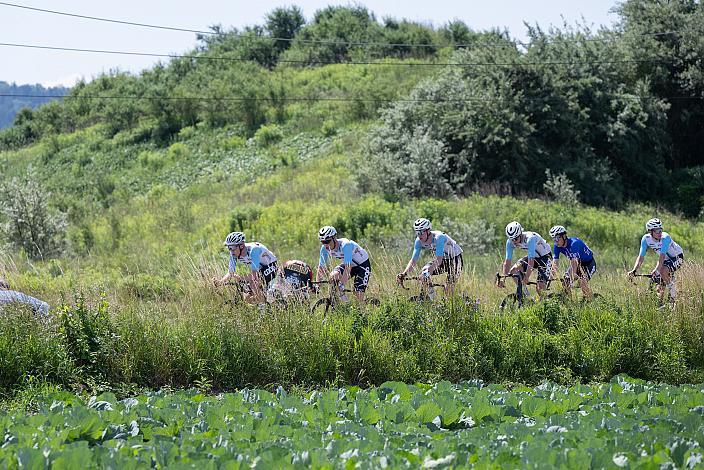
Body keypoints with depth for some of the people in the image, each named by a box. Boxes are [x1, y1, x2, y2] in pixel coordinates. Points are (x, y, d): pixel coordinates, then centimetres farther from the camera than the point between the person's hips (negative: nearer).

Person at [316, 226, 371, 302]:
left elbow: (348, 267, -43)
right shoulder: (325, 248, -17)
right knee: (333, 276, -23)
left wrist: (343, 284, -51)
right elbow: (321, 267, -12)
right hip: (349, 264, 6)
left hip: (363, 264, -6)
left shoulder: (345, 245, -36)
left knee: (359, 296, -19)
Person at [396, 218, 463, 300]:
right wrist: (404, 274, -32)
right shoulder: (419, 241, -16)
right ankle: (431, 300, -6)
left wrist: (429, 272, -53)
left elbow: (439, 260, -41)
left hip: (455, 259, -6)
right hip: (443, 258, 6)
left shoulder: (438, 237, -34)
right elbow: (413, 260, -16)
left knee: (449, 290, -17)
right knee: (423, 274, -17)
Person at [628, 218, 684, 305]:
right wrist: (634, 270, -33)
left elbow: (662, 256, -42)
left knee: (663, 271, -32)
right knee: (660, 288, 1)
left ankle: (673, 295, -14)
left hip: (677, 257, -5)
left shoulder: (665, 237, -32)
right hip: (666, 259, 5)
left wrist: (656, 270, -56)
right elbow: (641, 257, -18)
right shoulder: (646, 239, -18)